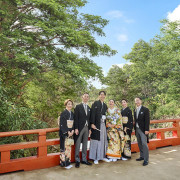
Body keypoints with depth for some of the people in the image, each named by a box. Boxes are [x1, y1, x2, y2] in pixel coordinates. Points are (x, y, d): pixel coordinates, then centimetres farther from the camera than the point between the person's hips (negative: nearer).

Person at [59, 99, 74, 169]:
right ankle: (64, 163, 8)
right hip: (64, 133, -7)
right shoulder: (63, 113, -10)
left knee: (69, 147, 11)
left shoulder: (72, 114, 10)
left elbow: (73, 124, 12)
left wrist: (72, 131, -4)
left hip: (70, 133, 7)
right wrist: (67, 132, -15)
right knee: (64, 147, -4)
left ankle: (68, 162, 21)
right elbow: (62, 124, -14)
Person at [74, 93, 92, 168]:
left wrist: (89, 128, 9)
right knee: (78, 144, 3)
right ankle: (77, 160, 14)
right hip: (80, 128, -5)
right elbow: (76, 118, -8)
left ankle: (84, 159, 24)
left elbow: (89, 118, 14)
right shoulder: (78, 107, -3)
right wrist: (76, 128, -14)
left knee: (85, 144, 12)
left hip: (86, 128, 6)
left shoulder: (89, 108, 13)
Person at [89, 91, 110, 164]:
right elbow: (93, 114, -10)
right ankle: (95, 158, 10)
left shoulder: (105, 105, 15)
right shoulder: (95, 103, -3)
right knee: (96, 141, 0)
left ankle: (102, 156, 23)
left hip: (103, 125, 6)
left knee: (103, 140, 10)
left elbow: (106, 114, 18)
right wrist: (92, 124, -17)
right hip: (96, 125, -6)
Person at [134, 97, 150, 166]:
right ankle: (142, 156, 25)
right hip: (137, 129, 6)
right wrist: (135, 128, 9)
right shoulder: (135, 110, 11)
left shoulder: (145, 109, -7)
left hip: (143, 129, -6)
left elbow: (147, 120, -11)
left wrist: (146, 130, -16)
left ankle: (146, 160, 0)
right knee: (139, 144, 12)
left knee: (144, 144, -8)